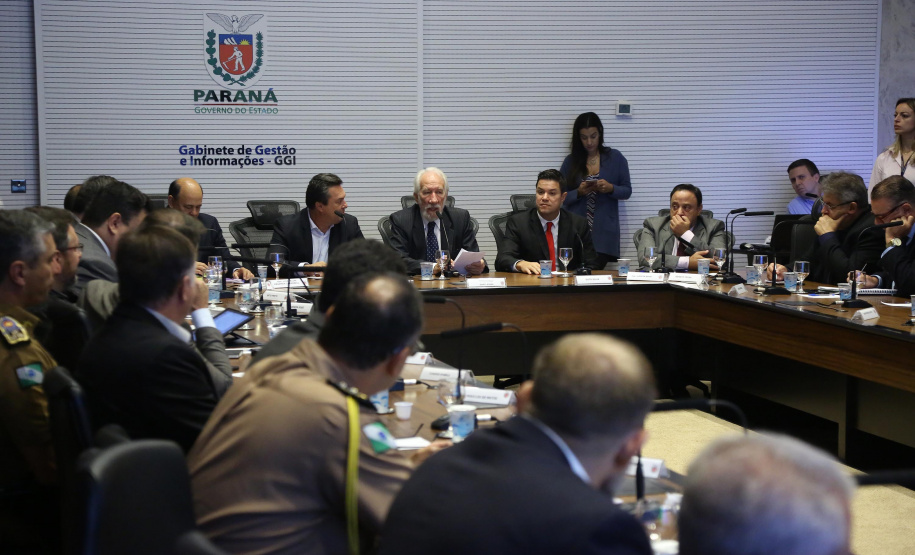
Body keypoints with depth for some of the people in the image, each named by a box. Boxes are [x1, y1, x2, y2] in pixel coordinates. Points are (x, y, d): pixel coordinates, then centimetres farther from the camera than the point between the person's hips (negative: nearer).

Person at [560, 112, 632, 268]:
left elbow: (627, 191, 7)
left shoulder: (616, 158, 7)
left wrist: (610, 188, -13)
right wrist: (579, 192, -13)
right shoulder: (570, 161, 9)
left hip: (604, 232, -1)